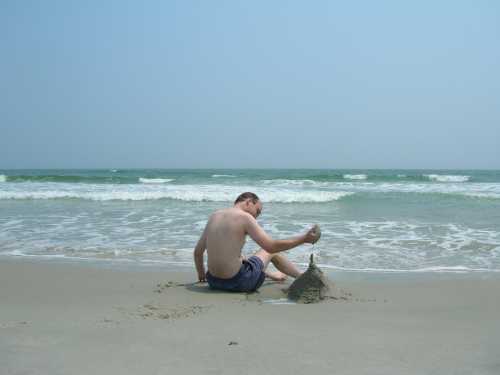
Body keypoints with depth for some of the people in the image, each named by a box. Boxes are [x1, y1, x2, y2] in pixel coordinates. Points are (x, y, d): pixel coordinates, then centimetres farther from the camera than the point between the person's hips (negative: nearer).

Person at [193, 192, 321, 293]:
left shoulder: (214, 216, 7)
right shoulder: (244, 217, -11)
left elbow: (197, 251, 11)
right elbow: (271, 246, -15)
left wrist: (201, 275, 28)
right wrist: (304, 239, -9)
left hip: (213, 281, 6)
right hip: (236, 282, -6)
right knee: (271, 252, 19)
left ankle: (270, 274, 62)